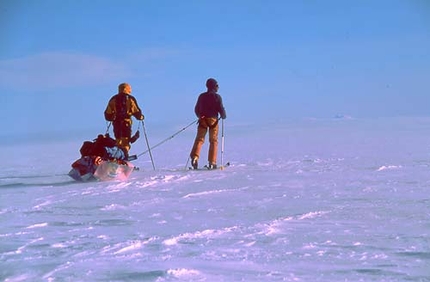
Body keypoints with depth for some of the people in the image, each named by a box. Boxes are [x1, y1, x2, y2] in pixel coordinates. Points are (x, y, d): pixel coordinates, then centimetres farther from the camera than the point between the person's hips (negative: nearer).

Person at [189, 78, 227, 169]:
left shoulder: (201, 96, 7)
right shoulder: (217, 97, -5)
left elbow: (196, 109, 12)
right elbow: (221, 109, -8)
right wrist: (224, 116, 13)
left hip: (203, 120, 3)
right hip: (213, 120, -3)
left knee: (199, 139, 3)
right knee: (213, 141, 5)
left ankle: (195, 157, -18)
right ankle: (212, 162, 1)